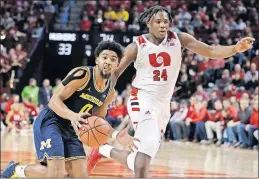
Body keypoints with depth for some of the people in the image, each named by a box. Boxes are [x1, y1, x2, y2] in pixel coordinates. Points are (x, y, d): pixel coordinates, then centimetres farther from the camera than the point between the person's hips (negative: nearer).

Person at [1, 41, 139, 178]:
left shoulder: (110, 91, 5)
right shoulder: (82, 74, -18)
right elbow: (54, 100, -22)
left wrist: (115, 135, -3)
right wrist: (73, 116, -41)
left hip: (71, 130, 8)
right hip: (50, 122, -8)